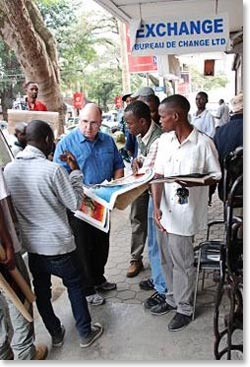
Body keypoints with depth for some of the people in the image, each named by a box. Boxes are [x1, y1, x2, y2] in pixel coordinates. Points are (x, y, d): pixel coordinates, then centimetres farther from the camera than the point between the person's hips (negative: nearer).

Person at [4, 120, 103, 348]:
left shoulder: (8, 169, -4)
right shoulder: (53, 169, -22)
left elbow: (10, 206, 9)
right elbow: (75, 203, -12)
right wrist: (75, 171, -5)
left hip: (29, 244, 5)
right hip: (58, 244, -5)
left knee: (41, 290, 20)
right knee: (75, 286, 16)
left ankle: (56, 334, 36)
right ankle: (85, 333, 29)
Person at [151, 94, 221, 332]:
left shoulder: (203, 143, -13)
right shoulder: (164, 140, 2)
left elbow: (216, 177, -6)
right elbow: (158, 175, 1)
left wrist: (194, 182, -25)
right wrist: (156, 207, -9)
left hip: (186, 213, -5)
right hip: (166, 211, 6)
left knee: (182, 262, 6)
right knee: (167, 259, 18)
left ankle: (185, 309, 28)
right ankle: (173, 298, 40)